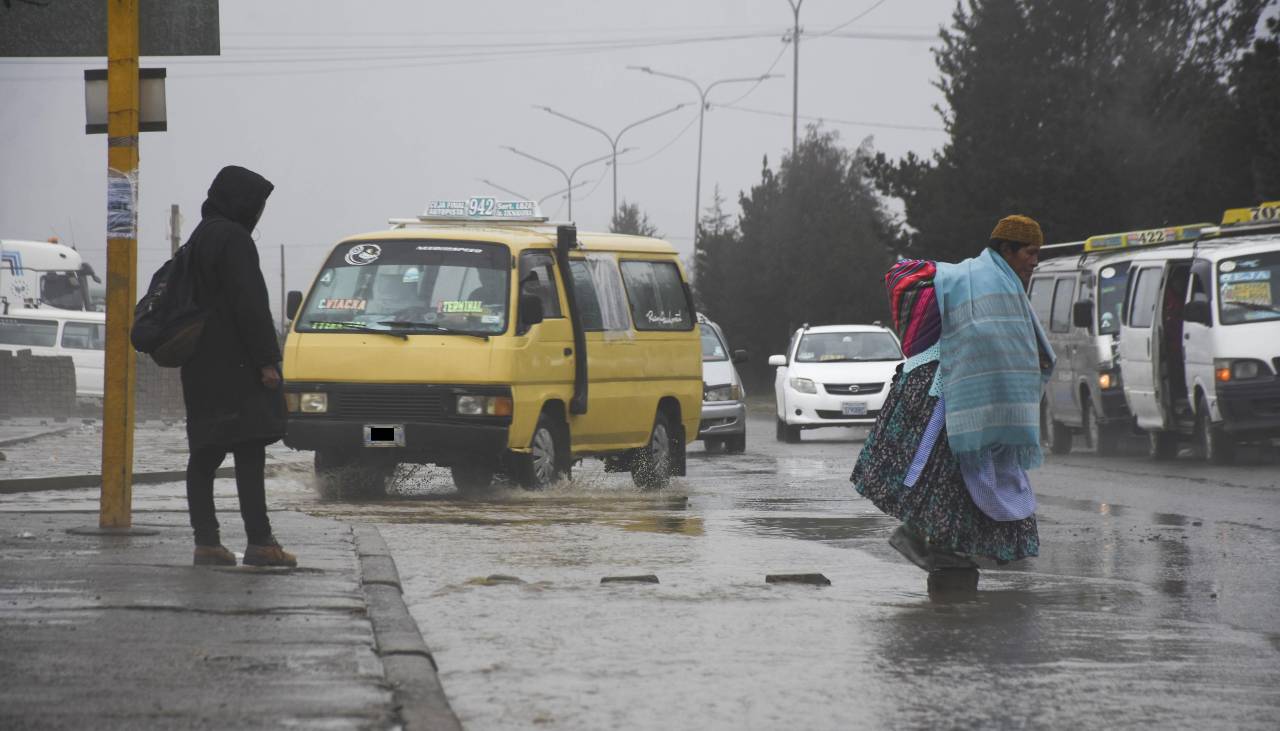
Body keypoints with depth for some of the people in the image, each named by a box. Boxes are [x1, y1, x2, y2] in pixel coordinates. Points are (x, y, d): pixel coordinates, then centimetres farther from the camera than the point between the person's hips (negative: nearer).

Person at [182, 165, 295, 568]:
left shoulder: (198, 240, 18)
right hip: (234, 366, -10)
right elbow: (248, 304, -17)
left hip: (201, 368, 10)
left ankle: (206, 542, 6)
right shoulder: (233, 239, -12)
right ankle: (259, 542, -14)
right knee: (249, 451, -10)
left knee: (205, 454, 7)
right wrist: (266, 361, -16)